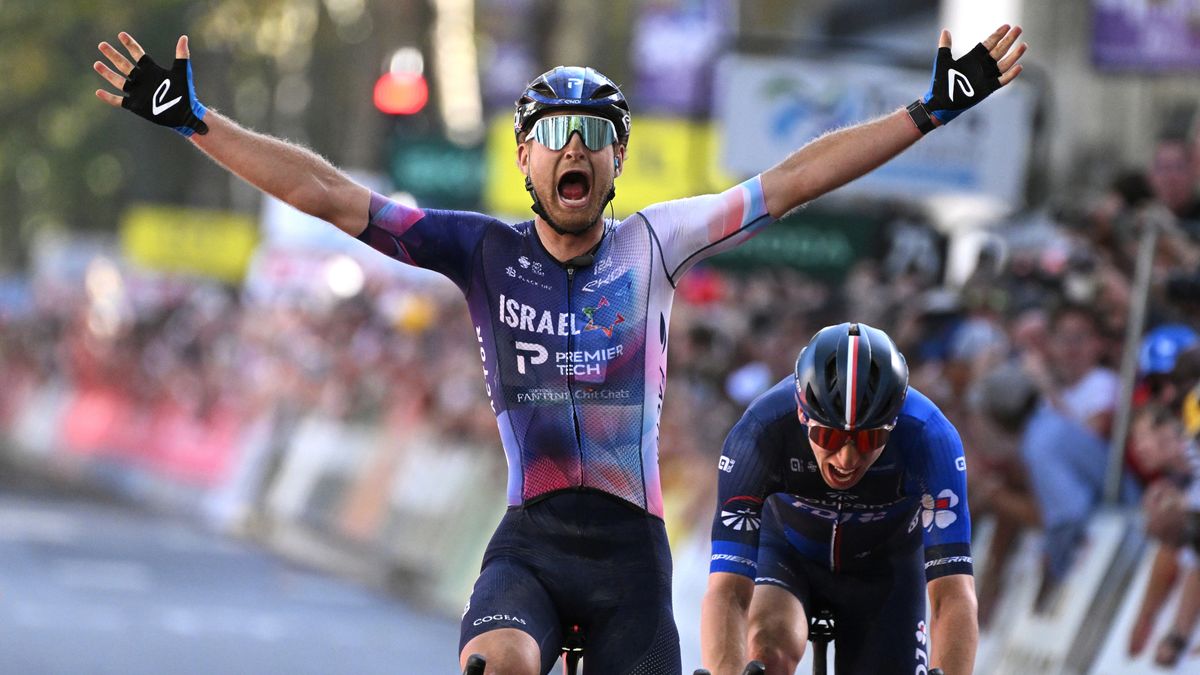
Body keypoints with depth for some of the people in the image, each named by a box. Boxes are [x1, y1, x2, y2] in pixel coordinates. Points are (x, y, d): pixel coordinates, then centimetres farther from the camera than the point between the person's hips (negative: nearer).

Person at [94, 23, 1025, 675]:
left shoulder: (650, 245, 5)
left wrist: (933, 110, -4)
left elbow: (792, 181, 1)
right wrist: (192, 120, -6)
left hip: (631, 543, 1)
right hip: (530, 538, -1)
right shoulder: (485, 252, 3)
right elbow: (327, 193, -1)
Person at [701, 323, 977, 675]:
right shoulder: (760, 433, -36)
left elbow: (954, 594, -41)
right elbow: (727, 592, -41)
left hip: (883, 568, 1)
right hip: (788, 551, -1)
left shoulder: (930, 438, -35)